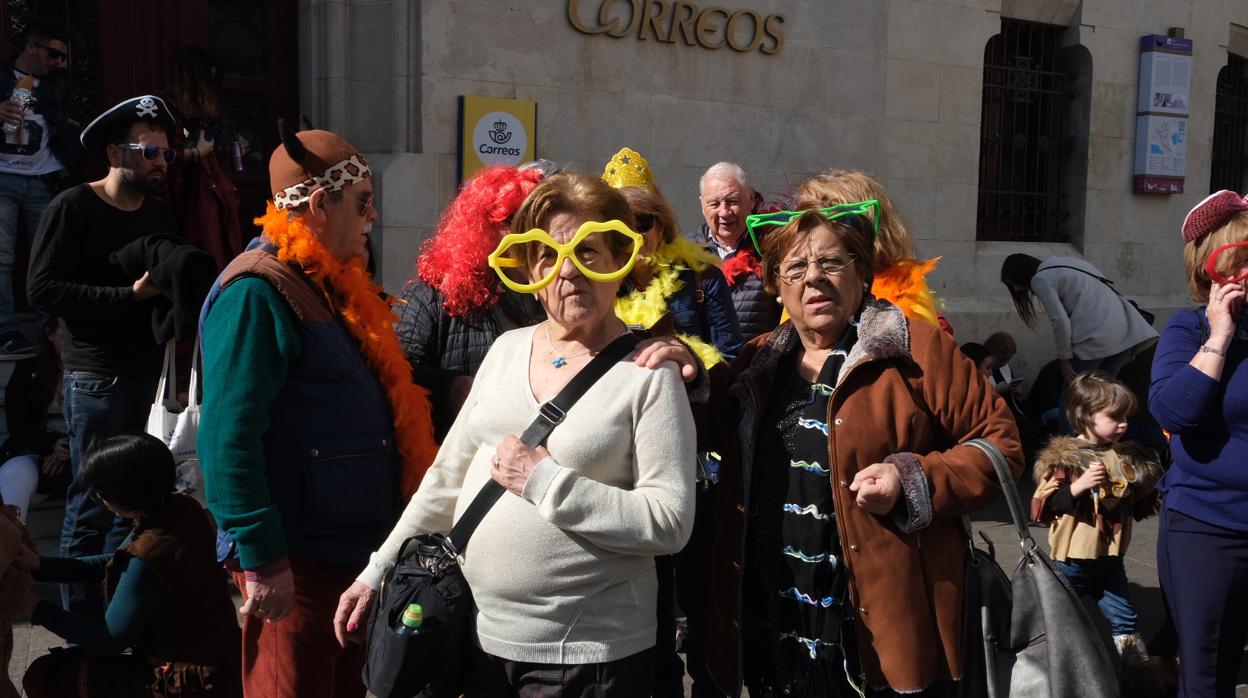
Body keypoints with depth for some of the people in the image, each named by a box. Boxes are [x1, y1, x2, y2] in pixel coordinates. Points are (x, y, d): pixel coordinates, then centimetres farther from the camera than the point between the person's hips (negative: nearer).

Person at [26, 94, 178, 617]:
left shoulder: (160, 213, 15)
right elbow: (42, 288, -13)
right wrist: (131, 294, -16)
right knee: (93, 505, -1)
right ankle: (82, 623, 12)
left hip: (151, 373, 6)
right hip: (99, 377, -6)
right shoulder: (73, 208, -6)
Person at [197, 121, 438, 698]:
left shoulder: (333, 286, 12)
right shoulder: (257, 293, -18)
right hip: (294, 562, -9)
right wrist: (262, 560, -24)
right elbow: (229, 439, -24)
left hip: (353, 549, 9)